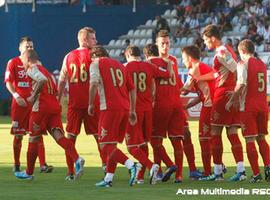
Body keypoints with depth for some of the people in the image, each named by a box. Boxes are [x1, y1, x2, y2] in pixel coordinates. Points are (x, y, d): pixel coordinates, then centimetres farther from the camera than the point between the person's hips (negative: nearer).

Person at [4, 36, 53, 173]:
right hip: (19, 103, -2)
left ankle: (43, 165, -11)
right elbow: (8, 82, -4)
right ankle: (16, 165, 16)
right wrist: (16, 95, -19)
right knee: (18, 135, 4)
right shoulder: (13, 63, 2)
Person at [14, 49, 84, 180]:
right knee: (59, 136, -6)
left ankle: (29, 173, 18)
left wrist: (34, 96, -12)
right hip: (55, 106, 7)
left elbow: (42, 80, -22)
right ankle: (77, 159, -30)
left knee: (33, 140, 7)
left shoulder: (32, 69, -1)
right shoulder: (45, 70, 25)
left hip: (41, 107, -7)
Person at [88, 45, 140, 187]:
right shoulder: (119, 65, 22)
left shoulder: (96, 64, 4)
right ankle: (108, 178, 13)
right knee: (112, 145, 15)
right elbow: (132, 89, 20)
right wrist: (132, 111, 22)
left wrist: (91, 104, -3)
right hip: (125, 108, 7)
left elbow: (94, 84, -12)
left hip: (110, 108, -7)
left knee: (106, 146, -6)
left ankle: (131, 165, -24)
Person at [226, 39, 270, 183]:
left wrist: (231, 101, -8)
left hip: (248, 106, -6)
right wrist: (237, 95, 22)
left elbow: (242, 84, -18)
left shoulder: (243, 64, -8)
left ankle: (256, 174, -6)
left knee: (250, 140, -2)